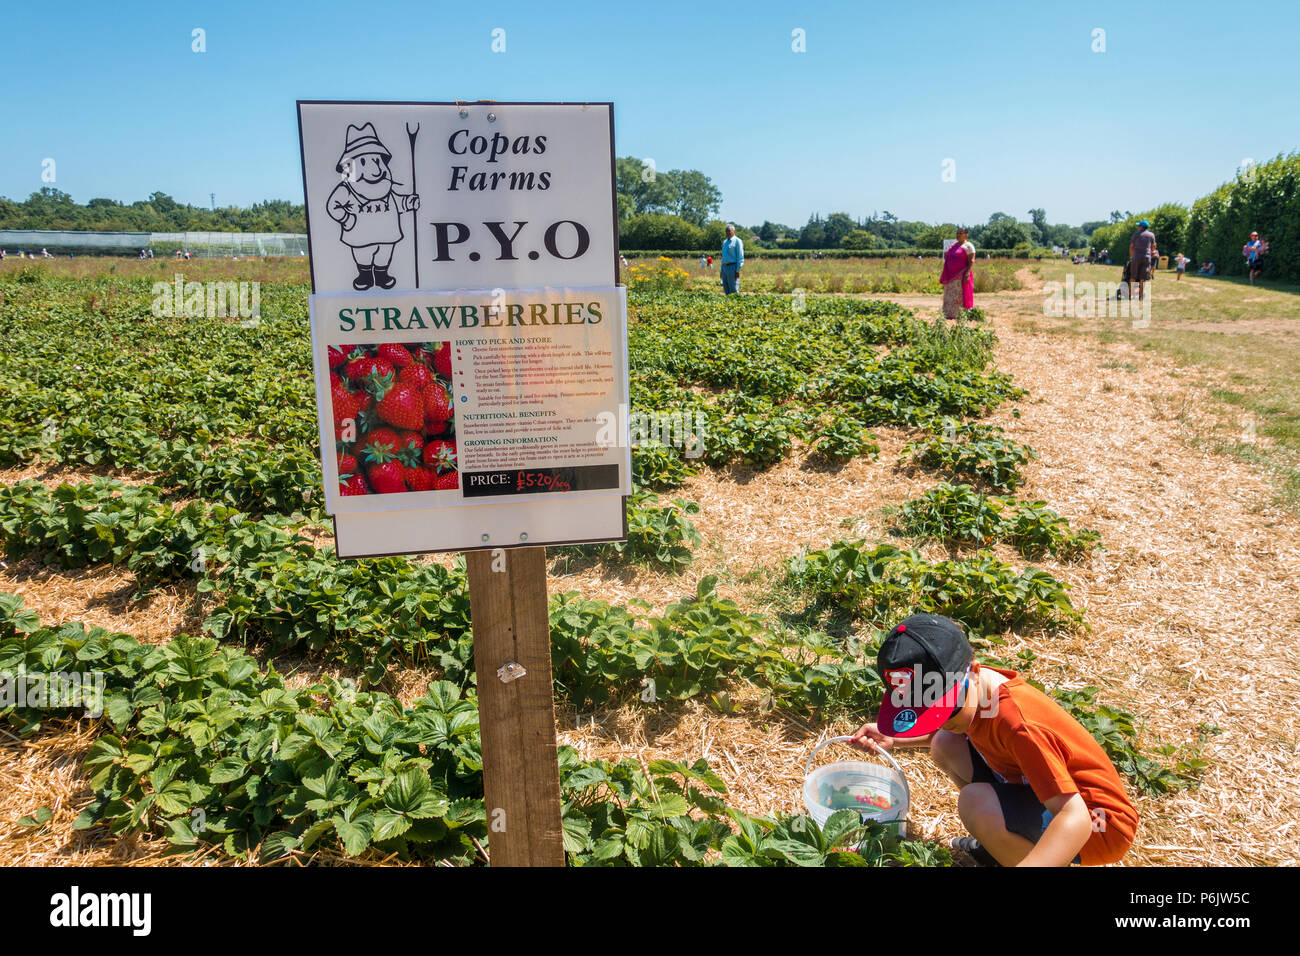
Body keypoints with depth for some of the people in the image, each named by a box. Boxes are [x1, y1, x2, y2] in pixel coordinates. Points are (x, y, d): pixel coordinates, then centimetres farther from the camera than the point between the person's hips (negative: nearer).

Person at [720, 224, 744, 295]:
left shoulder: (737, 241, -5)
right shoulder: (725, 242, 18)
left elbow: (740, 257, -10)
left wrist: (738, 270, -17)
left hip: (733, 267, -8)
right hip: (725, 267, 8)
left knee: (734, 291, -10)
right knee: (726, 291, 6)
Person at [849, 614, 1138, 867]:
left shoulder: (1017, 721, -34)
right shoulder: (971, 686, -8)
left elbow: (1075, 819, -37)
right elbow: (946, 731, 17)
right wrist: (893, 738, 2)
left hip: (1099, 825, -9)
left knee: (975, 802, -32)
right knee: (944, 746, 2)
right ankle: (1009, 844, 15)